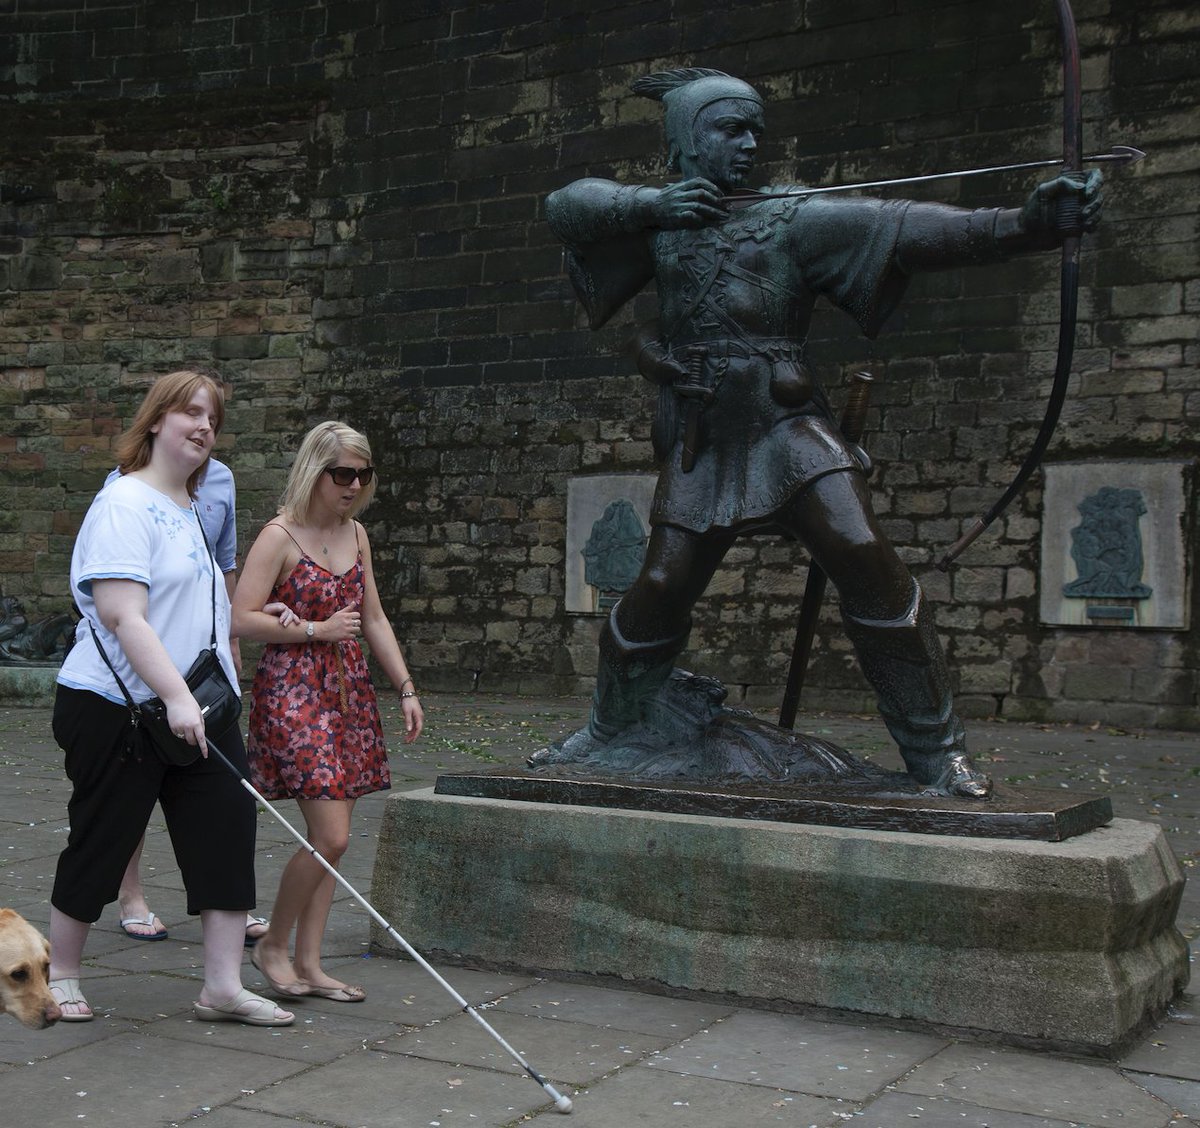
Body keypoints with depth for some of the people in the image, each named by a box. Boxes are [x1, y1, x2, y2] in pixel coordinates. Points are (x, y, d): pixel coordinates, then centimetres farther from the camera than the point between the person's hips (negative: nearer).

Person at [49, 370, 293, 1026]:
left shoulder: (194, 509, 16)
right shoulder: (125, 504, -12)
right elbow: (123, 614, -23)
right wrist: (175, 697, -29)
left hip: (195, 707, 8)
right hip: (115, 707, -8)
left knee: (227, 827, 0)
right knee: (100, 841, 5)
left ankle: (223, 987, 6)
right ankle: (59, 976, 25)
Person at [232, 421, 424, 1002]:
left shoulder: (356, 534, 12)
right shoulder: (280, 536, -9)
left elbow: (374, 619, 18)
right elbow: (243, 619, -15)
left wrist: (406, 688, 12)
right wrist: (318, 630, -14)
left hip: (348, 691, 7)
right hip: (292, 691, -7)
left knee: (333, 837, 6)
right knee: (330, 835, -11)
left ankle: (308, 963, 15)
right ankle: (272, 944, 10)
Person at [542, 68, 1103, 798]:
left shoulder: (793, 222, 2)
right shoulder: (663, 223, 11)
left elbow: (903, 228, -11)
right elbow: (567, 206, 9)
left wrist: (1021, 224, -24)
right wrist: (647, 204, -9)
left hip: (789, 428, -2)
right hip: (700, 443, 2)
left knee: (867, 560, -18)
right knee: (659, 593, 4)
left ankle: (938, 753, -8)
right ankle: (608, 733, 29)